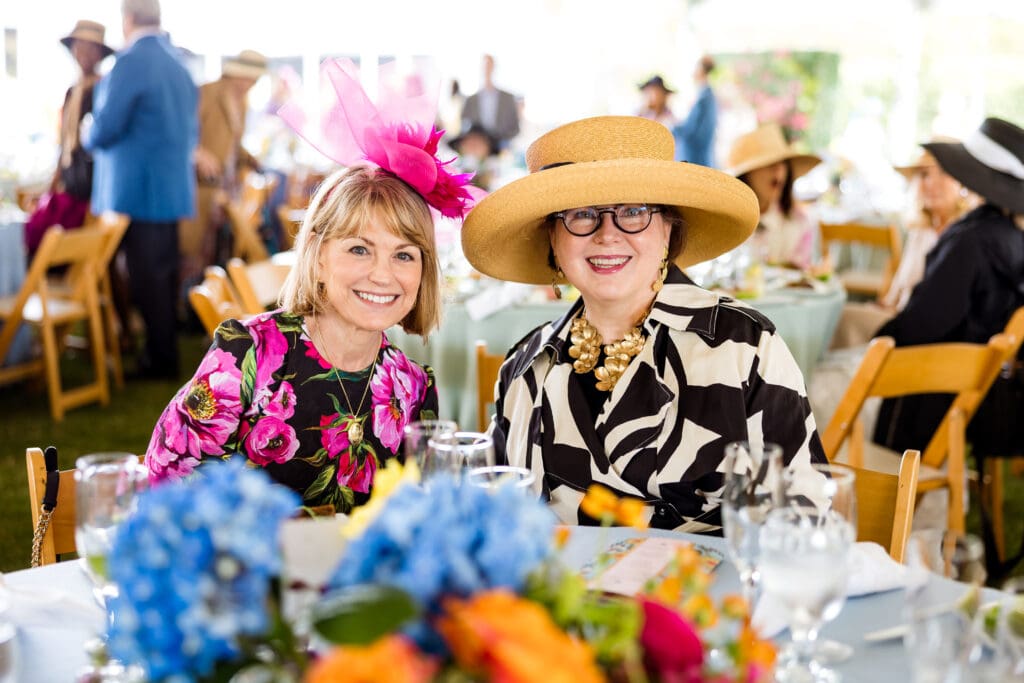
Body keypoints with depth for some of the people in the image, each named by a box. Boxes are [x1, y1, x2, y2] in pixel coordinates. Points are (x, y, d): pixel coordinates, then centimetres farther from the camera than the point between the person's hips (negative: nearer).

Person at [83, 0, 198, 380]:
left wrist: (89, 139, 6)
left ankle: (160, 361, 5)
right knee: (163, 276, 15)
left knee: (147, 280, -1)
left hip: (136, 191, -8)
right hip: (172, 188, 8)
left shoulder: (130, 63, -15)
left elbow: (103, 130, -15)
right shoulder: (178, 65, 9)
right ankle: (164, 352, 24)